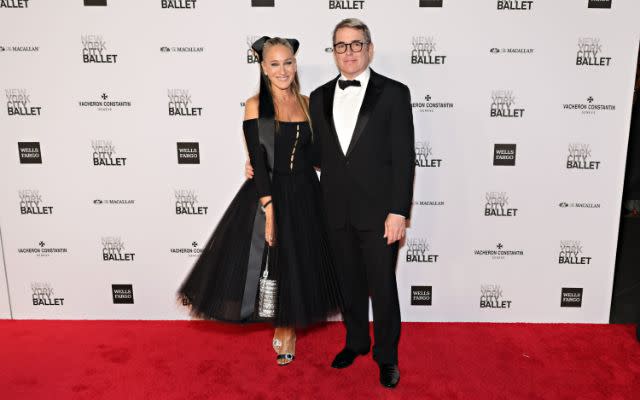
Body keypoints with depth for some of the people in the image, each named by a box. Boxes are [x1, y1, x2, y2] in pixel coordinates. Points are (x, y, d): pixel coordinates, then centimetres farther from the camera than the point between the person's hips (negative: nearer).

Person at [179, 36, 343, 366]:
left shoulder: (306, 103, 6)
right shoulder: (255, 105, -5)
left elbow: (311, 154, 10)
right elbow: (258, 160, -12)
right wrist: (269, 210, -18)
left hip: (304, 196, 4)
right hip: (267, 194, -3)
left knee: (298, 264, 12)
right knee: (268, 262, 3)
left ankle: (289, 328, 32)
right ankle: (281, 326, 29)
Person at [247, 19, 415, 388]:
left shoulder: (394, 93, -4)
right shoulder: (320, 97, 8)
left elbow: (404, 157, -8)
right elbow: (316, 151, 12)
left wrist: (398, 211, -13)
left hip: (378, 211, -3)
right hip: (337, 212, 4)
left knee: (382, 287, 8)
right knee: (350, 284, 17)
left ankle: (387, 355, 28)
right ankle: (356, 342, 38)